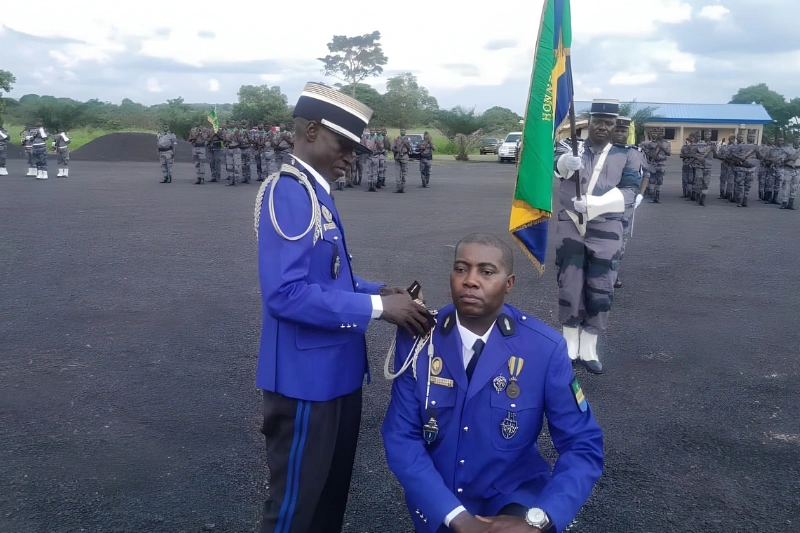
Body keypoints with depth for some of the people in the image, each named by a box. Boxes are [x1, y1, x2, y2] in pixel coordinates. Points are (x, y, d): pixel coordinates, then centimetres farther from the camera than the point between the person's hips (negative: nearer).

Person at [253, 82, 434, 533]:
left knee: (333, 490, 24)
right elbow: (286, 293, -29)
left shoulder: (315, 192, 9)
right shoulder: (289, 193, -20)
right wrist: (377, 307, -23)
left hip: (336, 371, 9)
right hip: (307, 378, -9)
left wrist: (380, 292, 1)